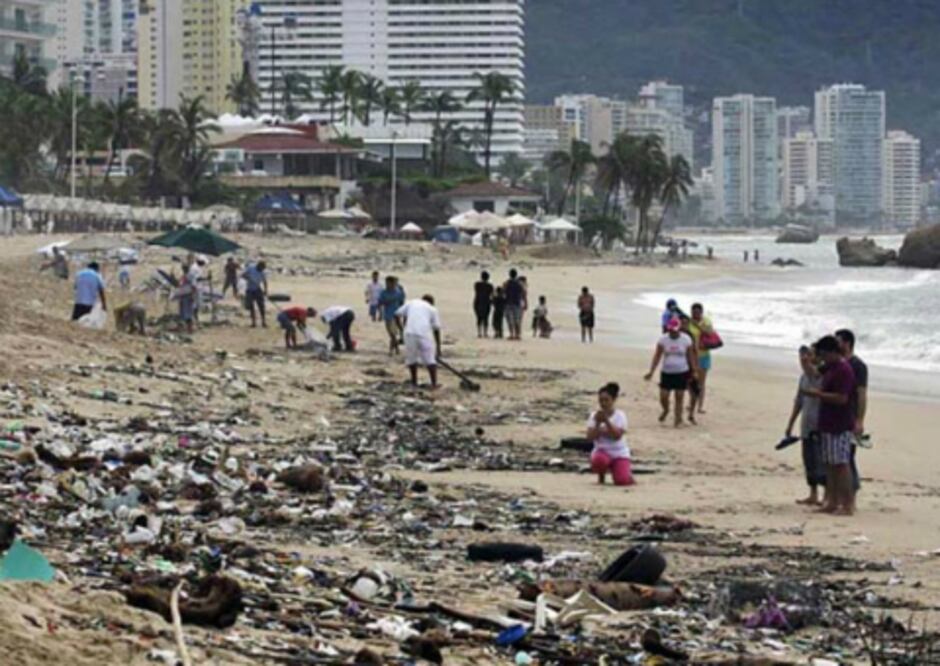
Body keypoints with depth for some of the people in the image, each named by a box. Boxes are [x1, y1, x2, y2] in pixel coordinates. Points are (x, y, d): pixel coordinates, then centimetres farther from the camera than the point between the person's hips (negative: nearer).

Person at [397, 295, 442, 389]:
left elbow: (397, 314, 12)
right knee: (430, 359, 4)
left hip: (410, 333, 2)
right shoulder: (433, 309, 17)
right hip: (425, 334, -2)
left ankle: (414, 382, 22)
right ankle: (434, 383, -2)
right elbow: (436, 329, 12)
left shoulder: (411, 303, 21)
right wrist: (438, 347, 14)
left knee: (411, 358, 17)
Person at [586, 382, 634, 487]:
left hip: (620, 454, -1)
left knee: (622, 481, -24)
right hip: (602, 451, 1)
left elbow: (617, 435, -19)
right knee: (598, 460, -38)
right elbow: (591, 436, -9)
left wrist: (606, 421, -26)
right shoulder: (594, 416, 1)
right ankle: (601, 476, -1)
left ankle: (628, 473, 17)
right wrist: (598, 423, -22)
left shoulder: (620, 416, -6)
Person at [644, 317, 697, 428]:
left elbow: (690, 356, 3)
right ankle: (665, 411, 30)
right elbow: (657, 356, -2)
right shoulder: (663, 340, -4)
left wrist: (694, 371, 3)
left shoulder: (686, 339, -5)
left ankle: (678, 420, 11)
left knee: (679, 397, 1)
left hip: (682, 373, -1)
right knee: (663, 397, -2)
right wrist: (651, 372, -7)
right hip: (667, 373, 1)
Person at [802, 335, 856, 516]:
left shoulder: (843, 370, -16)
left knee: (841, 464, -8)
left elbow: (841, 398, -23)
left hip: (840, 426, -10)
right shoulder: (830, 368, 15)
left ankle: (847, 504, -7)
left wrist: (817, 394, -18)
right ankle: (832, 502, 16)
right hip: (828, 424, 10)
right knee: (829, 465, 11)